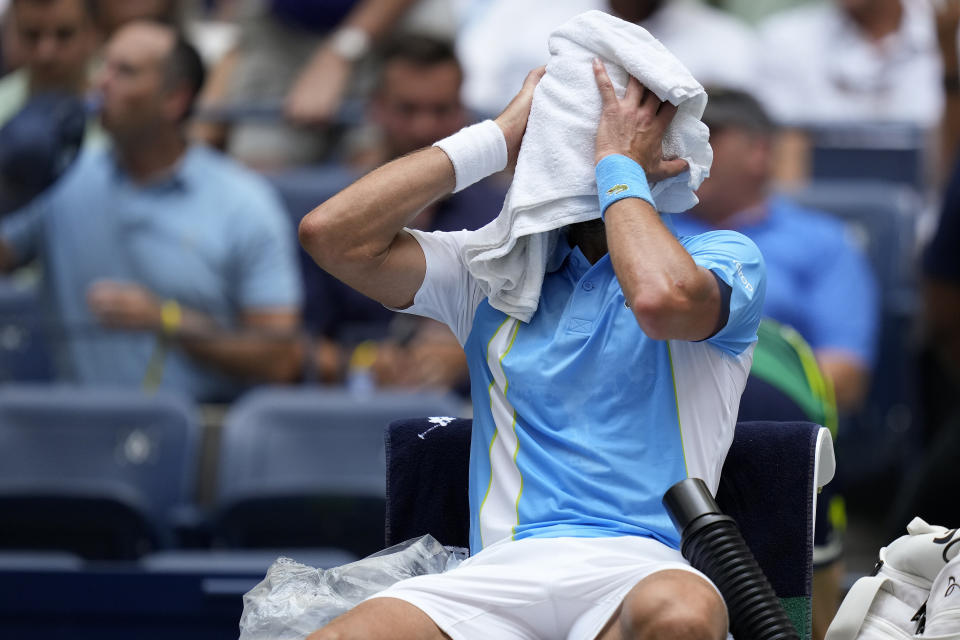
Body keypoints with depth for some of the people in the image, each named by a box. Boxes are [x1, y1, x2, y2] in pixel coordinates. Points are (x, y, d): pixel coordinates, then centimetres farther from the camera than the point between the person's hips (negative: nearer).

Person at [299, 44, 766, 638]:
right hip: (503, 566, 2)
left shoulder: (723, 256, 11)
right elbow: (334, 235, 9)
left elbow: (661, 298, -15)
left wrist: (618, 163, 1)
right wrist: (501, 137, 11)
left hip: (643, 567, -2)